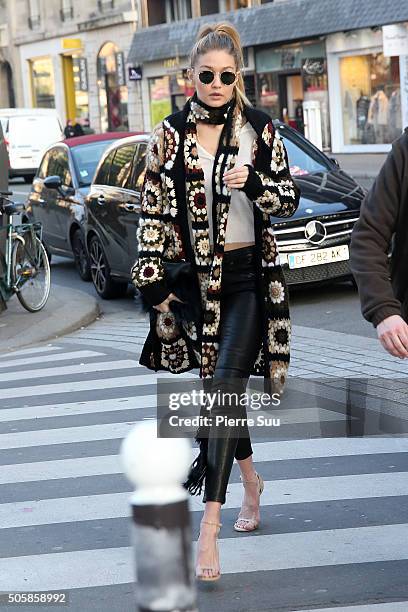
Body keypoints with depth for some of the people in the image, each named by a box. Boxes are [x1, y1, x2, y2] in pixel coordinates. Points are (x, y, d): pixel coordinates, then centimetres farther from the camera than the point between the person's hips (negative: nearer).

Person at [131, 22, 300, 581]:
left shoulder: (259, 130, 0)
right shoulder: (170, 135, 2)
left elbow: (289, 201, 3)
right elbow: (153, 211, 2)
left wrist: (253, 184, -17)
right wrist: (153, 284, -5)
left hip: (249, 276, -2)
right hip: (195, 278, 2)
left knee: (224, 387, -12)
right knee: (220, 388, 13)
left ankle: (208, 529, -14)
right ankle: (250, 479, 39)